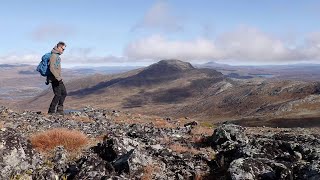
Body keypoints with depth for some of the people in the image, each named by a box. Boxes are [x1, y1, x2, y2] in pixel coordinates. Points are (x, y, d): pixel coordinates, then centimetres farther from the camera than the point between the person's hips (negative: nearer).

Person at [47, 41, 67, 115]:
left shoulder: (57, 56, 16)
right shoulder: (53, 56, -14)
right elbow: (52, 68, -24)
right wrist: (58, 78, -26)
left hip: (58, 79, 10)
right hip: (54, 79, -10)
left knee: (64, 93, 10)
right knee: (58, 95, -8)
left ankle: (59, 109, 15)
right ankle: (51, 111, 1)